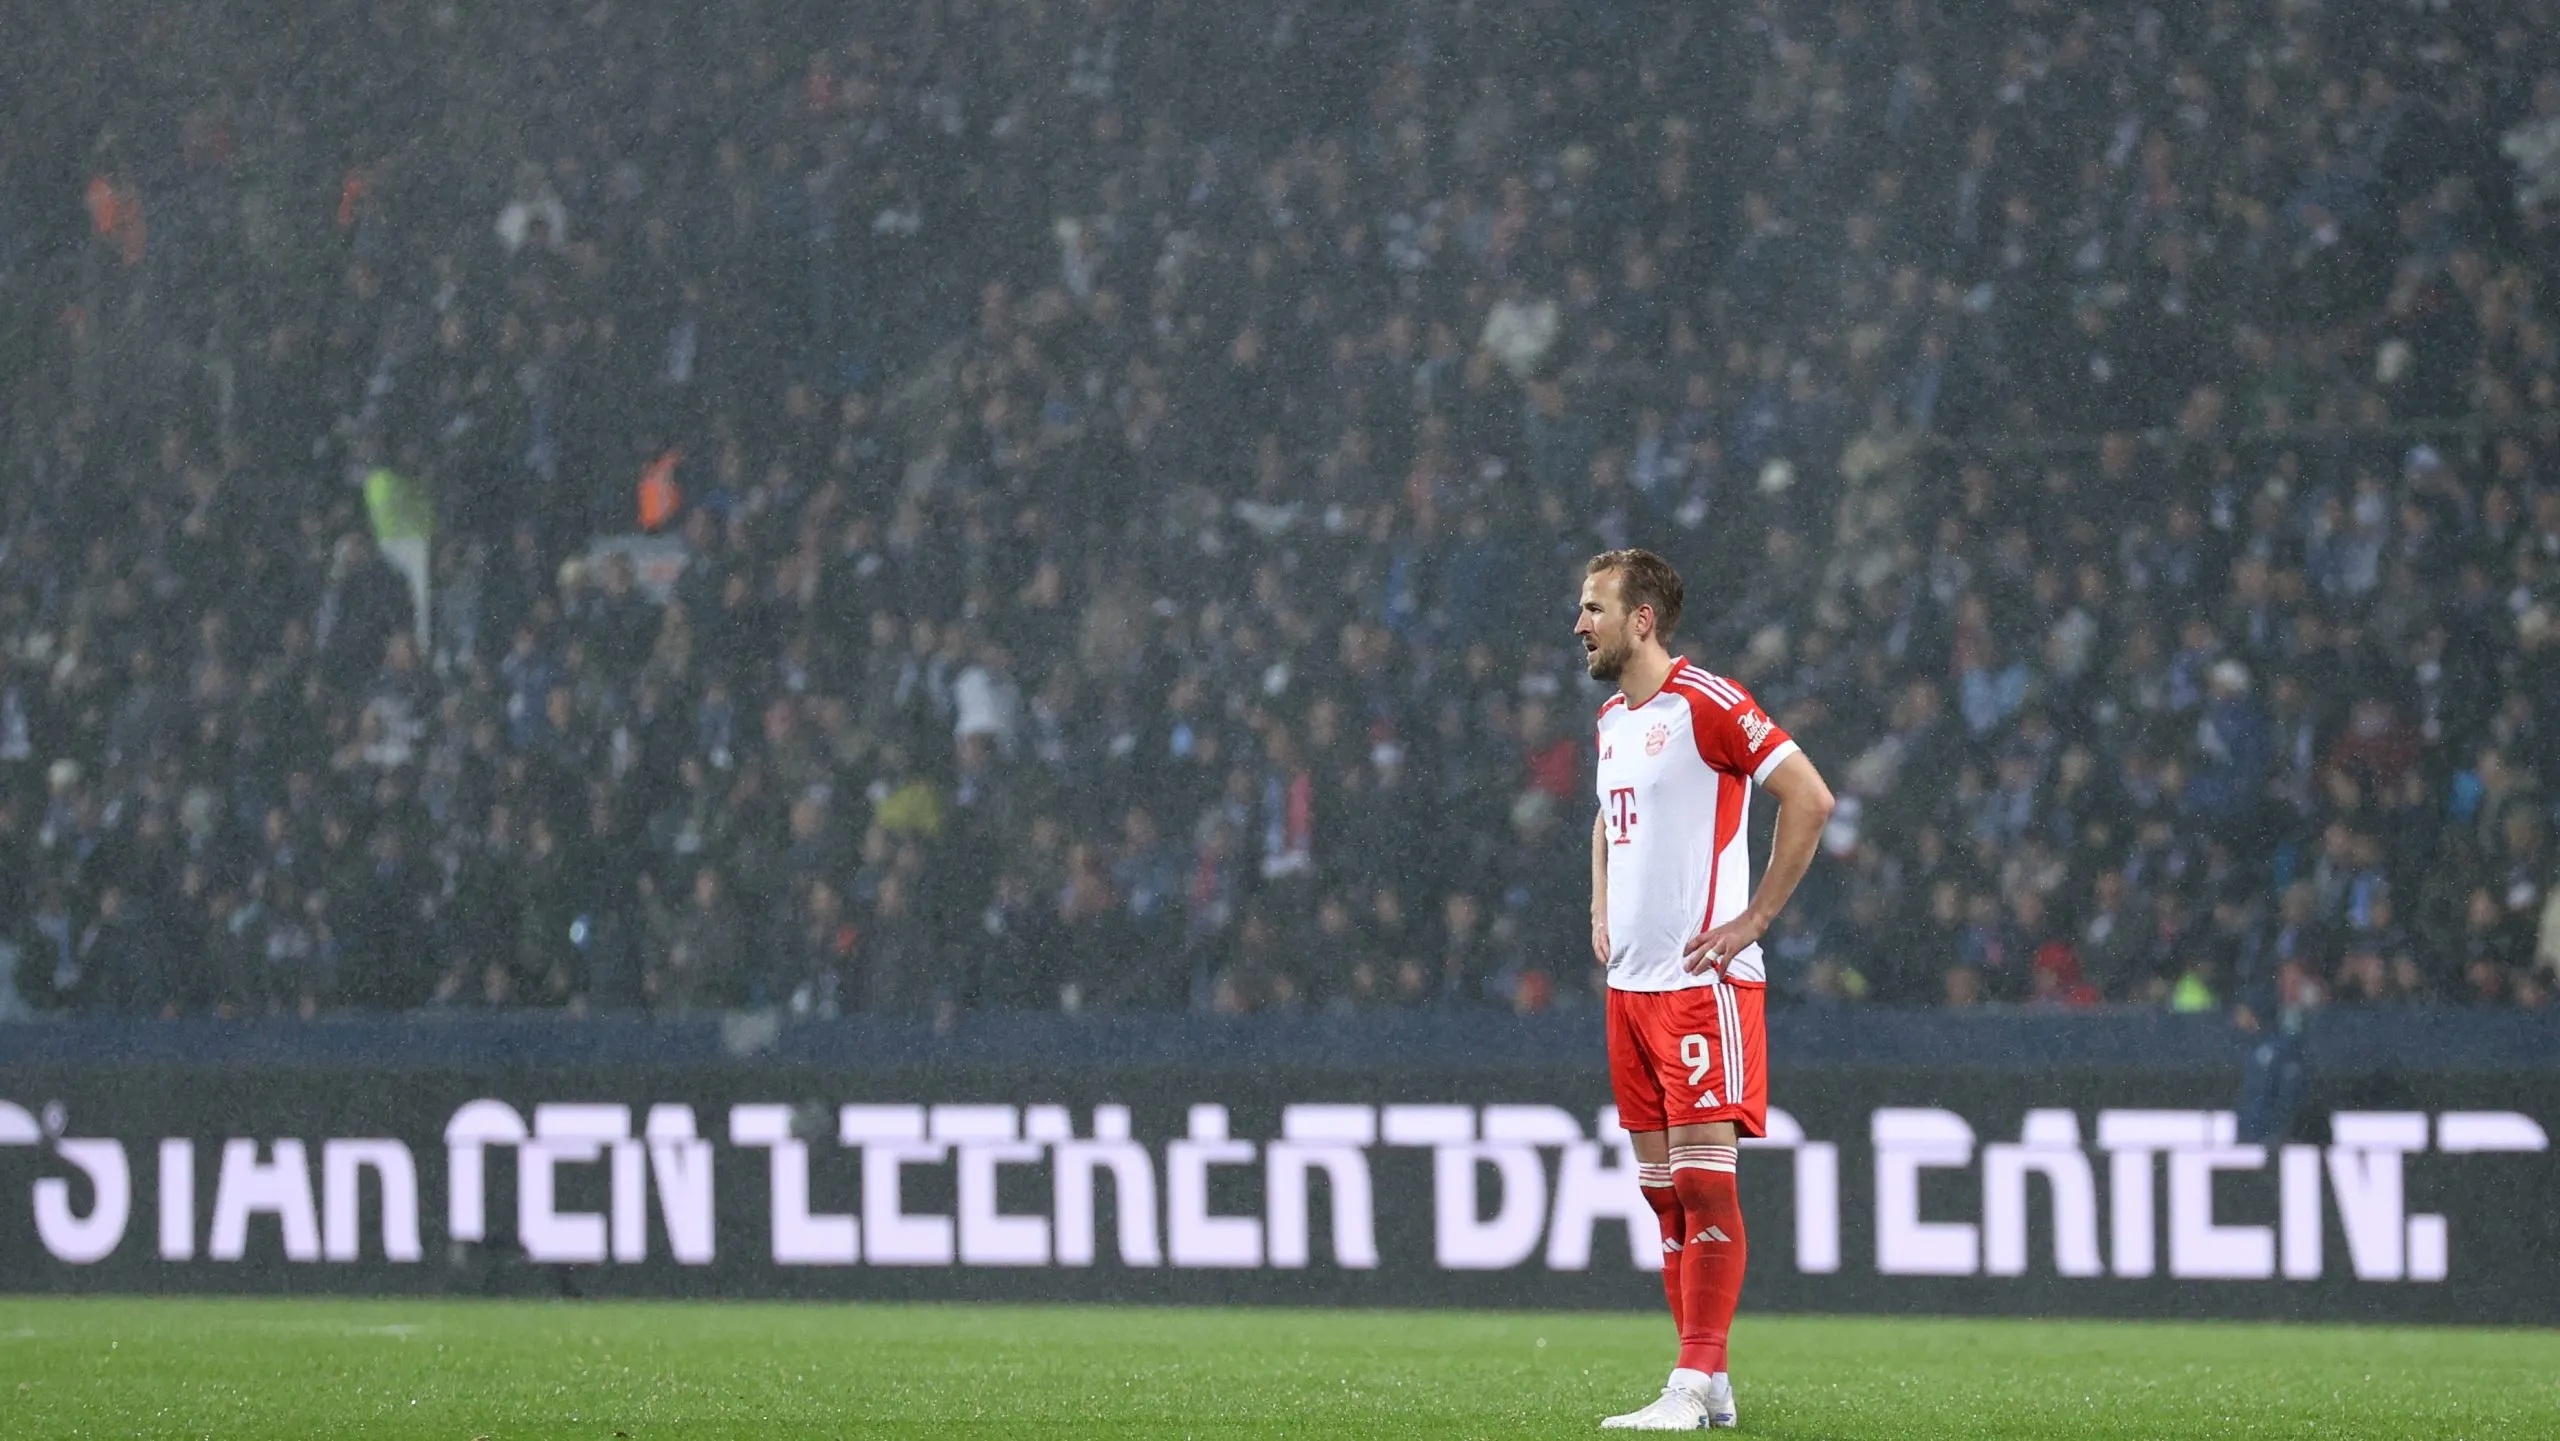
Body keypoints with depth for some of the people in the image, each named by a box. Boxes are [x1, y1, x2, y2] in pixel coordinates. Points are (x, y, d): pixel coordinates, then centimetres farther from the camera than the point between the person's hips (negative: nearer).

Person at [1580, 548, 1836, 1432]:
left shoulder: (1706, 704, -11)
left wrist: (1755, 918, -14)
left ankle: (1695, 1385, -13)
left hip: (1703, 978, -9)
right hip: (1630, 983, 9)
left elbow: (1810, 798, -16)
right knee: (1663, 1185, 8)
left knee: (1703, 1175, -11)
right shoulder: (1612, 720, 16)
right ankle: (1709, 1385, 11)